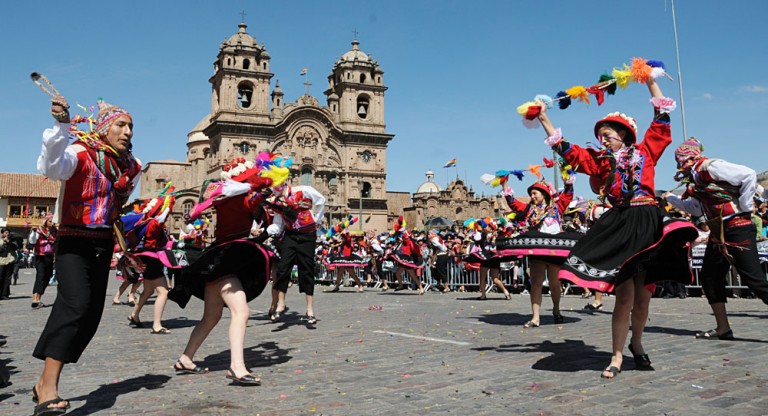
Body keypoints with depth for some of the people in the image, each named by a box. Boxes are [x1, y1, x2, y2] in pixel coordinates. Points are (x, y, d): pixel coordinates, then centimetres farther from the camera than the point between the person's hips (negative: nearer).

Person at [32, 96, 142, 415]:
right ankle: (48, 389, -21)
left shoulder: (130, 167, 10)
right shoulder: (82, 153, -10)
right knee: (76, 305, -24)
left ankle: (45, 383, 20)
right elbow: (52, 167, -32)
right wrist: (61, 125, -45)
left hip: (103, 246, 7)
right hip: (74, 242, -7)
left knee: (91, 316, 6)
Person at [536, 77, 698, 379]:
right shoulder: (599, 160, 12)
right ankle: (617, 357, 4)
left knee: (643, 296, 8)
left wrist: (650, 80, 15)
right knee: (624, 296, -6)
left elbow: (661, 119, 12)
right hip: (618, 227, 0)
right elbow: (565, 150, 12)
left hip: (649, 224, 1)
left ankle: (636, 344, 30)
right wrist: (544, 120, 11)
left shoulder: (645, 151, 10)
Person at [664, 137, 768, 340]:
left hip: (738, 229, -9)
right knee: (709, 277, 9)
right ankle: (723, 329, 16)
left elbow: (749, 175, -18)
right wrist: (670, 198, 27)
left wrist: (743, 206, -15)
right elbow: (696, 208, 25)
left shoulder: (710, 167, -13)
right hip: (718, 233, 9)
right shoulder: (695, 178, 13)